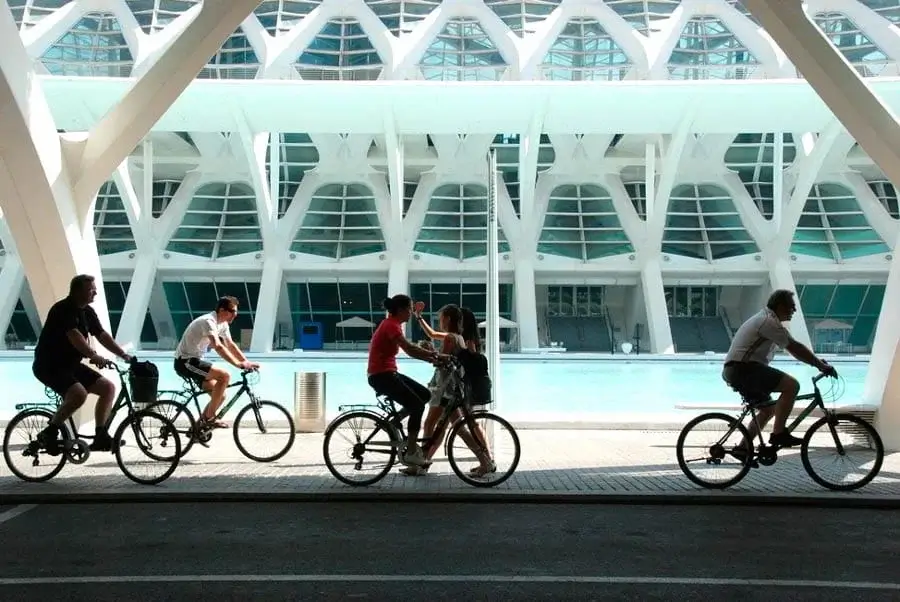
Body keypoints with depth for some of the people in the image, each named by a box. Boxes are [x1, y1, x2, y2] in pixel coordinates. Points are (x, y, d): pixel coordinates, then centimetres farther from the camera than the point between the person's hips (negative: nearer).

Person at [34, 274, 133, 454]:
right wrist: (94, 356, -46)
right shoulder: (63, 309, -19)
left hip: (71, 364, 9)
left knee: (108, 387, -1)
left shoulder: (88, 312, 7)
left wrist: (124, 355, -7)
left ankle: (100, 436, 3)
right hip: (49, 365, -9)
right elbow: (74, 335, -33)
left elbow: (102, 335, 4)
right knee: (79, 394, -31)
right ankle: (49, 433, -12)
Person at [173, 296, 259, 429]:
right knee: (224, 376, -25)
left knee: (220, 396, 3)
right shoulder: (208, 321, -24)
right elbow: (218, 347, -37)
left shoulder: (223, 324, 6)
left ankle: (200, 425, 14)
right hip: (185, 362, -10)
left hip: (194, 361, 10)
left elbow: (231, 345, 9)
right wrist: (239, 364, -41)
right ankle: (209, 418, -17)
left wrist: (247, 363, -4)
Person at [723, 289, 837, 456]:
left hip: (734, 371, 11)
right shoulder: (769, 321, -12)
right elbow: (795, 348, -14)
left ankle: (744, 447, 20)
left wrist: (818, 362, 17)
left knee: (769, 408, 20)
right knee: (791, 385, -18)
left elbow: (793, 348, 23)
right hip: (743, 368, -11)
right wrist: (821, 365, -7)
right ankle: (778, 434, -13)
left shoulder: (766, 320, 21)